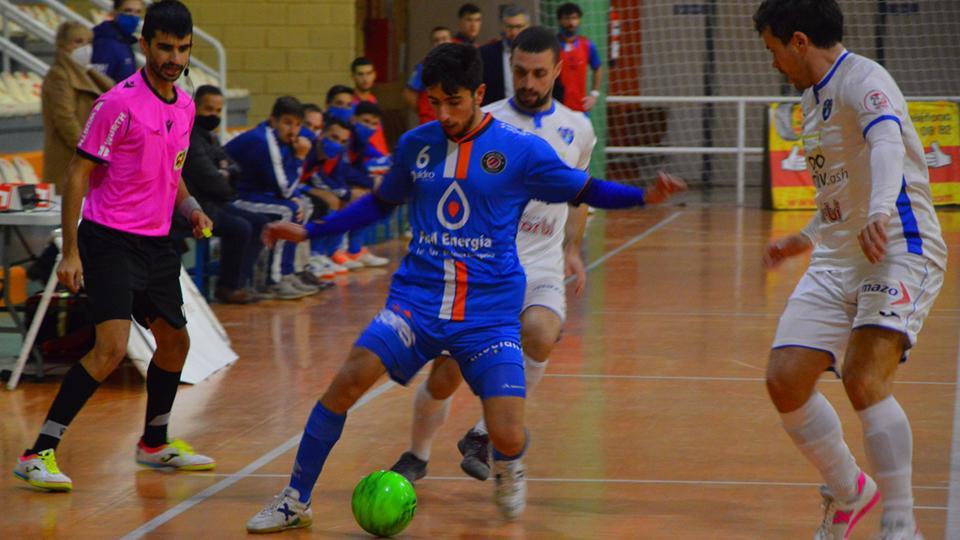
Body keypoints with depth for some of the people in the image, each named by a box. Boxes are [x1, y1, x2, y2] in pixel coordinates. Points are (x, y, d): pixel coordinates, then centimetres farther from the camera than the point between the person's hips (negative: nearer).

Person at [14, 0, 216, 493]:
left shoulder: (185, 107, 8)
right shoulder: (119, 103, -15)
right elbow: (78, 173, -12)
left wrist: (190, 208, 3)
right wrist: (70, 252, -16)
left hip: (156, 244, 8)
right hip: (109, 242, -8)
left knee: (175, 341, 17)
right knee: (111, 348, -19)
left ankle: (154, 443, 38)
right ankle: (39, 454, -16)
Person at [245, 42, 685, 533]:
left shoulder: (521, 150, -2)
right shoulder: (415, 144, 7)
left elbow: (586, 191, 8)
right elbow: (380, 202, 24)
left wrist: (643, 196, -9)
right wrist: (309, 231, 21)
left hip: (490, 312, -2)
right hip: (416, 299, 2)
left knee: (507, 438, -15)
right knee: (351, 378, -21)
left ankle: (508, 467, 26)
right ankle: (295, 501, -6)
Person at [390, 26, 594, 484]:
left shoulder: (578, 129, 8)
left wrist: (572, 247, 15)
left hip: (541, 270, 1)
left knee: (541, 336, -30)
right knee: (445, 376, -2)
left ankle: (483, 435, -9)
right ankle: (416, 457, 28)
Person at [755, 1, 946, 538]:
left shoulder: (862, 80, -13)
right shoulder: (813, 98, 17)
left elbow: (886, 143, -34)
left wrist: (880, 211, -51)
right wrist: (809, 237, 37)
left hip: (899, 250, -9)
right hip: (837, 262, 9)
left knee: (864, 379, -25)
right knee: (786, 381, -4)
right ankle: (849, 492, 20)